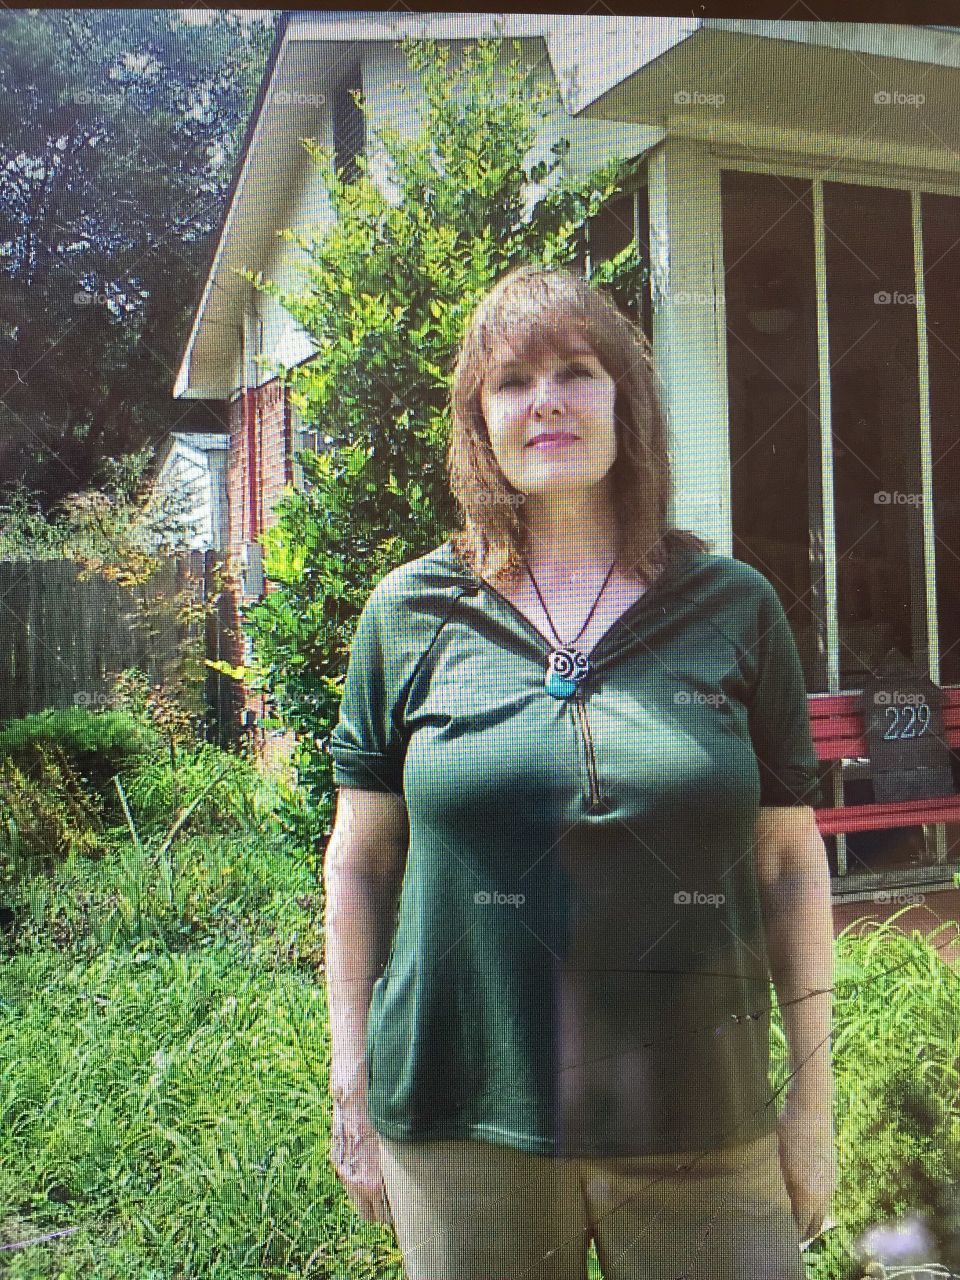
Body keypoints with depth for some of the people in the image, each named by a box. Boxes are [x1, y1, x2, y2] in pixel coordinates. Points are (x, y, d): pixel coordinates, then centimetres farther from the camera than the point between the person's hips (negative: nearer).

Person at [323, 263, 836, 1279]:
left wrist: (814, 1094, 4)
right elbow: (358, 861, 4)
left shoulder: (734, 609, 0)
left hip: (704, 1131, 1)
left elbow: (790, 863, 4)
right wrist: (352, 1086, 4)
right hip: (462, 1126, 0)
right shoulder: (409, 614, -1)